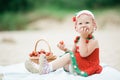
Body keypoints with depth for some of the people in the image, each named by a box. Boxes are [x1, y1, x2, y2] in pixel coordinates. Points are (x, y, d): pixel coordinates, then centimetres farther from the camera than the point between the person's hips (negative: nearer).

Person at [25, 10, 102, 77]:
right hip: (77, 63, 8)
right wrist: (66, 49, -2)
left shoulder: (93, 41, -12)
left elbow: (83, 54, -26)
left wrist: (83, 38, -23)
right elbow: (73, 53, 19)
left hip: (86, 68, -8)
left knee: (68, 56, -22)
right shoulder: (78, 40, 11)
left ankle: (47, 68, -26)